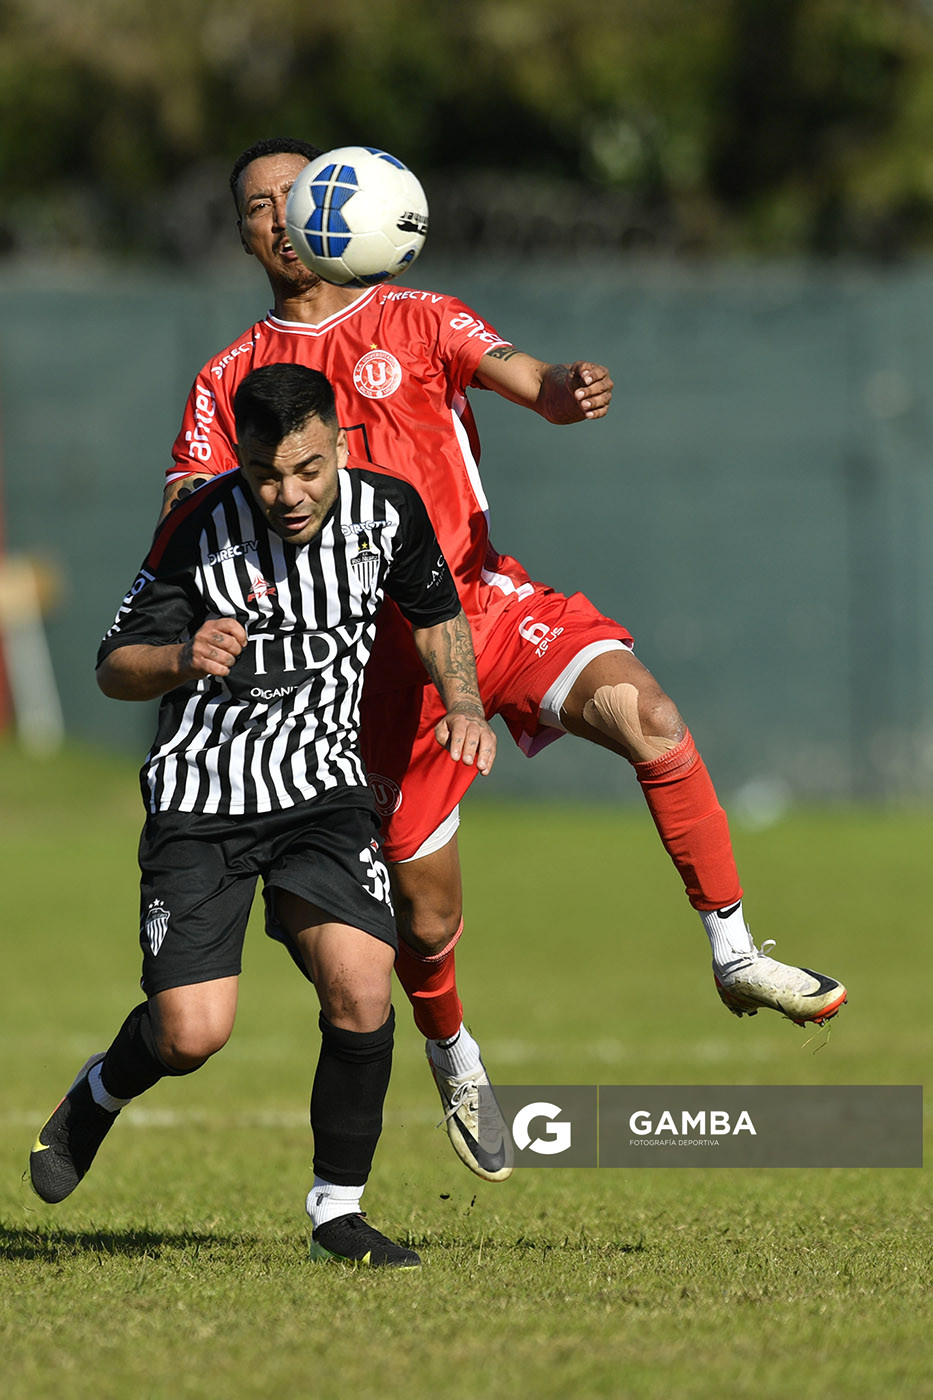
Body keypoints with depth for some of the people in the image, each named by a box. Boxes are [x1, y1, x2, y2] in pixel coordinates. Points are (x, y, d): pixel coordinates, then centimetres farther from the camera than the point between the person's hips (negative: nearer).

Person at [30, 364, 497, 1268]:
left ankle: (337, 1211, -2)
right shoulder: (200, 530, -14)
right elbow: (114, 667, -7)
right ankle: (99, 1095, 24)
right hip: (200, 795, -2)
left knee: (362, 988, -20)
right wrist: (182, 659, -29)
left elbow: (434, 611, 17)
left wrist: (463, 704, 0)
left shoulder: (387, 510, -5)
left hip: (322, 787, 2)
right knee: (192, 1033, -13)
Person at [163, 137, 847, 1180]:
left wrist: (570, 392, -33)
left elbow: (528, 380, -9)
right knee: (426, 918, 2)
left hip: (487, 603, 0)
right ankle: (453, 1060, 36)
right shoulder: (231, 382, 10)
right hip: (383, 656, 1)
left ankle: (734, 955, -22)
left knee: (644, 713, -30)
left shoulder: (416, 321, 9)